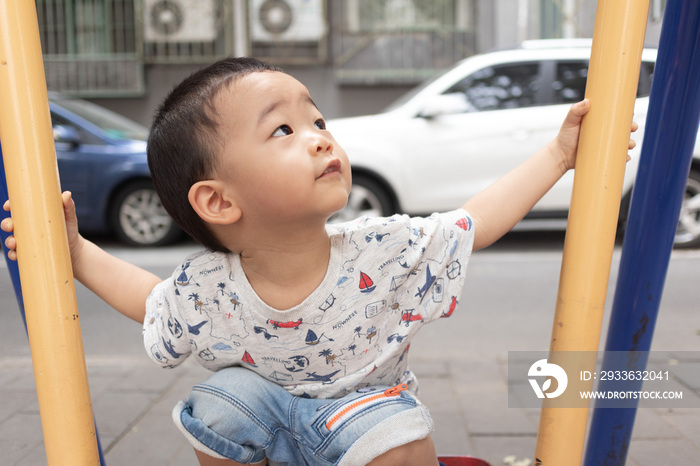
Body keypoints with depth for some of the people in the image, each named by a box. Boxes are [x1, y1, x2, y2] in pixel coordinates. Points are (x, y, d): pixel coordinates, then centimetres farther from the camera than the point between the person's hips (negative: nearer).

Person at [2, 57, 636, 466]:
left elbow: (475, 222, -14)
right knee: (221, 403, -25)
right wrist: (74, 250, -8)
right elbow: (153, 303, 1)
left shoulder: (383, 252, -26)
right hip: (263, 410, 2)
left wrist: (557, 154, -14)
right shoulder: (203, 288, -22)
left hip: (365, 401, -1)